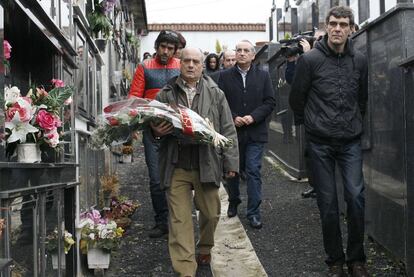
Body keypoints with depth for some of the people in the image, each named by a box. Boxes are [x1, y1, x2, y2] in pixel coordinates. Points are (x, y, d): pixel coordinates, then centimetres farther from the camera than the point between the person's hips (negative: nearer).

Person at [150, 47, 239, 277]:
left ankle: (205, 249, 39)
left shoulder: (215, 94, 7)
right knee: (179, 219, -3)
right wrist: (156, 132, -11)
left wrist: (230, 162, 1)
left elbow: (227, 130, 6)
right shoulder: (165, 94, 6)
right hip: (176, 166, 0)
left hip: (207, 165, 1)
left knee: (210, 213, 11)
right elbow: (154, 126, 13)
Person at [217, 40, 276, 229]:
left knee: (253, 171, -4)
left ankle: (253, 212, 2)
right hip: (232, 130, 1)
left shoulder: (263, 76, 3)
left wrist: (253, 116, -13)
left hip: (255, 132, -1)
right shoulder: (225, 76, 2)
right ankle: (233, 202, 35)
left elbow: (270, 102, -1)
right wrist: (233, 118, -14)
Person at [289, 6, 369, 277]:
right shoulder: (310, 59, -6)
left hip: (351, 141, 2)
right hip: (320, 142, -2)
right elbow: (297, 99, 4)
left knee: (356, 196, -8)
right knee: (328, 202, 3)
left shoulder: (359, 61, 3)